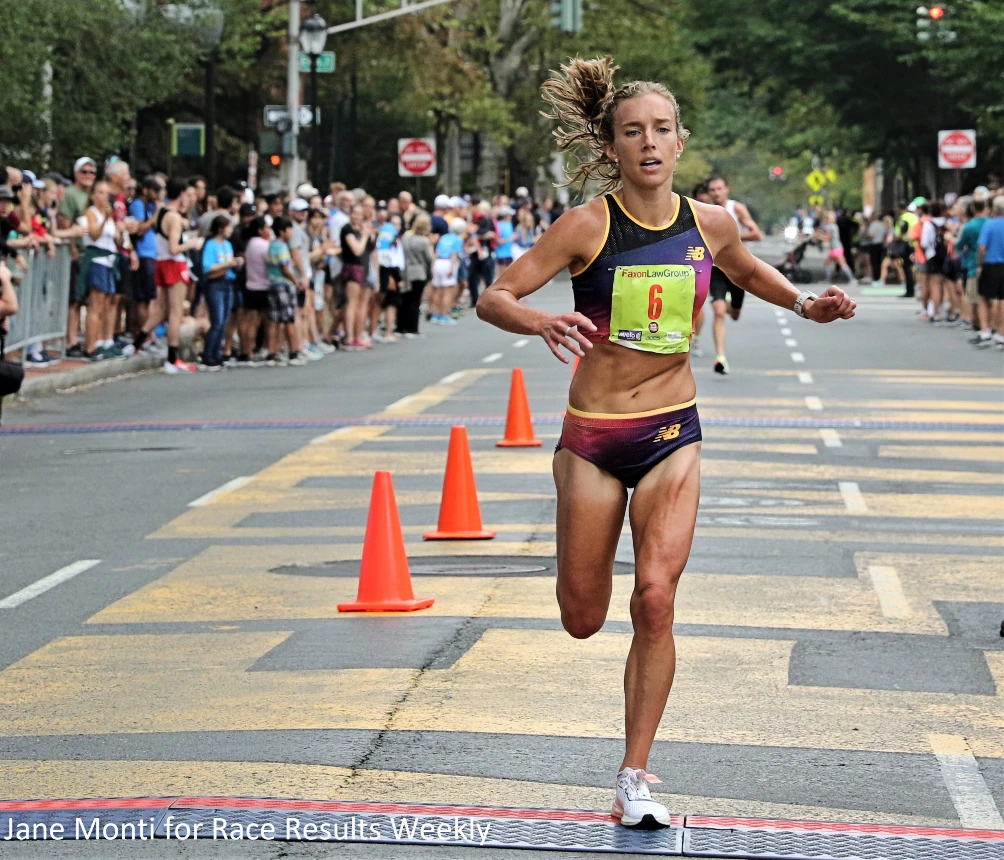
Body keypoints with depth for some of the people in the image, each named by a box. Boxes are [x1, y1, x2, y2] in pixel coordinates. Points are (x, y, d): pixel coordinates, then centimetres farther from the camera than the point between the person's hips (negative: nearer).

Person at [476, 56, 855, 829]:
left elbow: (745, 270, 23)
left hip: (672, 433, 1)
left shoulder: (710, 223, -1)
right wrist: (541, 322, -32)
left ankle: (635, 777, -3)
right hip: (592, 436, -1)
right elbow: (492, 298, -12)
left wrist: (803, 304, 6)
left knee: (655, 597, -16)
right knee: (583, 619, 8)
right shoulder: (588, 225, -12)